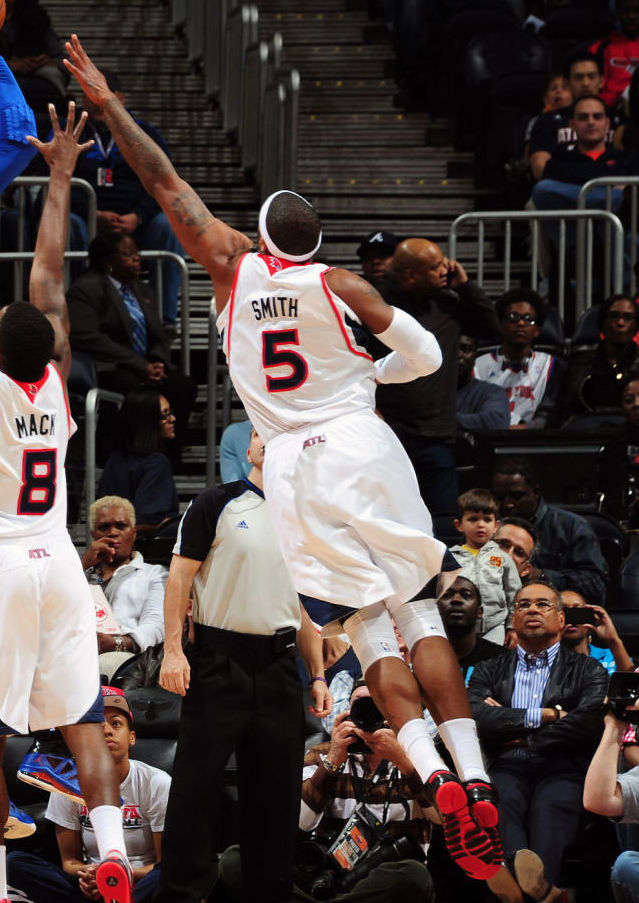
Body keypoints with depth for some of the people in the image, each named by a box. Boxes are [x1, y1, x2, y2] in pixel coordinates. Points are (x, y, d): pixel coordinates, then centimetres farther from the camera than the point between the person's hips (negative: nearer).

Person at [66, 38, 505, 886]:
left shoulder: (233, 266, 3)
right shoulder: (343, 288, 0)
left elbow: (166, 184, 10)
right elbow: (426, 355, 4)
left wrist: (108, 105, 17)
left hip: (293, 465, 1)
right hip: (362, 448, -1)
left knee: (373, 636, 0)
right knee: (424, 623, 1)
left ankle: (434, 778, -19)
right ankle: (474, 779, -10)